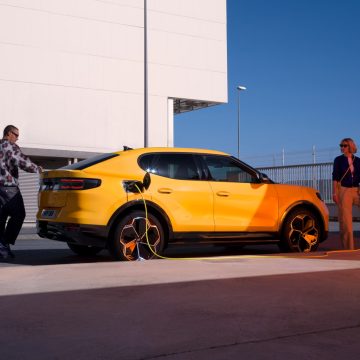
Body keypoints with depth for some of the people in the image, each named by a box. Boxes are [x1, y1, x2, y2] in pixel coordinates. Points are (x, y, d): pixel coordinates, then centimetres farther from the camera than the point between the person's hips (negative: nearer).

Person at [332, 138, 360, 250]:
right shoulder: (338, 160, 3)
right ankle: (348, 247, 3)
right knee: (345, 220, -4)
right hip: (343, 190, -3)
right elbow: (335, 177, 0)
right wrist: (334, 193, -8)